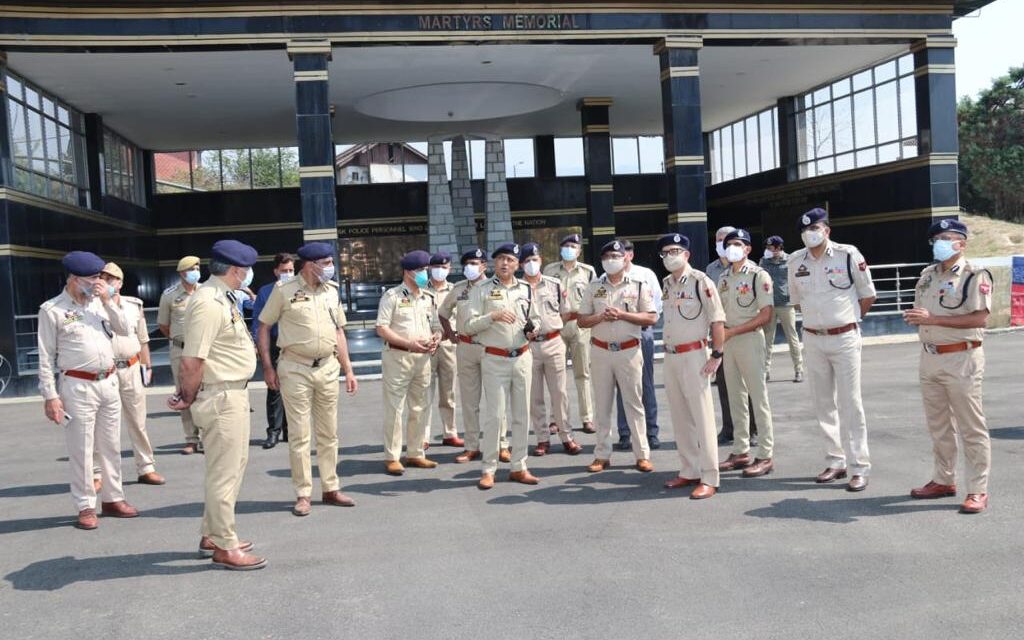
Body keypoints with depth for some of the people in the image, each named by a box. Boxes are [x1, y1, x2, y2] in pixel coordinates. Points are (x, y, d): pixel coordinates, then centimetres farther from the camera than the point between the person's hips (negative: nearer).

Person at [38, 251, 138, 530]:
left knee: (111, 446, 13)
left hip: (109, 383, 6)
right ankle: (85, 507, 10)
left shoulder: (100, 303, 9)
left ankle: (113, 499, 24)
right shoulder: (52, 310, -7)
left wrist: (108, 302, -4)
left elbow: (124, 330, 7)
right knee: (81, 449, 1)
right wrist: (50, 396, -11)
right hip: (78, 387, -6)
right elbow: (46, 357, -8)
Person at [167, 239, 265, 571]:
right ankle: (225, 547, 13)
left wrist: (183, 393, 9)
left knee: (233, 466, 21)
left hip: (235, 394, 11)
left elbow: (191, 357, 14)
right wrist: (189, 398, -10)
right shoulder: (209, 304, -21)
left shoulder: (222, 298, 11)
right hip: (221, 397, -11)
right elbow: (191, 360, -24)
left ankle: (212, 535, 35)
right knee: (224, 472, 0)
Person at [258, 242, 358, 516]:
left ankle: (331, 489, 22)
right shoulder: (284, 290, -6)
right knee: (300, 435, 1)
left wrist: (348, 370, 11)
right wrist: (268, 367, -6)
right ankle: (303, 494, 10)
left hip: (328, 367, 5)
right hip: (295, 369, -4)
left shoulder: (331, 290, 8)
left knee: (329, 433, 11)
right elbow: (264, 326, 0)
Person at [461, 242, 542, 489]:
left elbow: (535, 317, 21)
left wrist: (534, 329, -2)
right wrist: (493, 316, -21)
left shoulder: (525, 289, 10)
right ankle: (488, 470, 5)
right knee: (495, 415, -5)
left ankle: (519, 467, 18)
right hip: (494, 359, -4)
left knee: (521, 415, 8)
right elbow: (468, 326, -7)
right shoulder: (482, 291, -2)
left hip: (522, 357, 4)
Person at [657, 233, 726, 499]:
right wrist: (669, 351, 15)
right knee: (680, 418, 13)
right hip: (670, 356, 8)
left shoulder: (701, 282, -11)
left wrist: (716, 355, -15)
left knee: (702, 417, -4)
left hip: (693, 355, -8)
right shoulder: (665, 283, 11)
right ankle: (689, 471, 25)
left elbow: (718, 320, -12)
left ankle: (709, 479, 1)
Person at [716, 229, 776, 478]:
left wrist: (731, 331, -16)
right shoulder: (724, 278, 12)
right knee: (736, 399, 11)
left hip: (749, 339, -7)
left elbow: (765, 315, -13)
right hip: (728, 341, 7)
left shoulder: (758, 275, -8)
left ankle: (765, 456, 3)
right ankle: (740, 452, 20)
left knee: (758, 399, -2)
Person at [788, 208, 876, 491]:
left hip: (844, 338, -4)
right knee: (823, 403, 10)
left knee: (849, 403, -3)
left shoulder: (848, 255, -8)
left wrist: (846, 319, 6)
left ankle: (859, 467, 3)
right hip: (812, 339, 4)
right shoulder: (796, 261, 3)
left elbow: (868, 296, 1)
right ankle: (835, 462, 22)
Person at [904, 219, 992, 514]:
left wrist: (933, 318, -23)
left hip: (961, 359, -8)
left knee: (971, 428, -1)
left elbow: (980, 318, -19)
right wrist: (914, 318, 3)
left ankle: (978, 490, 6)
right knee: (938, 425, 16)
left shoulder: (975, 275, -10)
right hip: (930, 357, 8)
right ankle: (943, 480, 29)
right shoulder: (928, 274, 13)